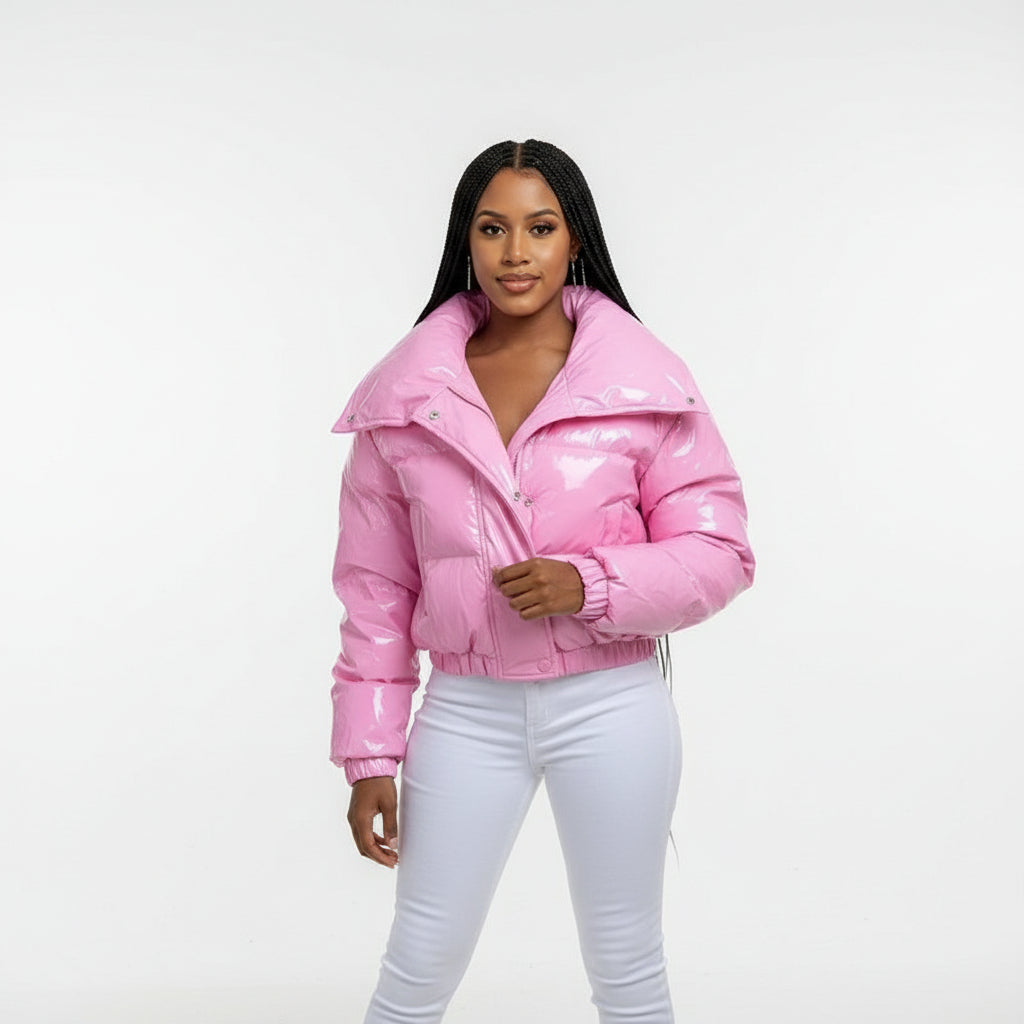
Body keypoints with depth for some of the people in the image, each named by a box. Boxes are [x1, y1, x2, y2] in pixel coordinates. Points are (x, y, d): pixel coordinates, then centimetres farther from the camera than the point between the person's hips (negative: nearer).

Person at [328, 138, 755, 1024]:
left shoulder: (647, 379, -6)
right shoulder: (404, 394, -1)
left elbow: (720, 552, -3)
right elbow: (375, 588, 4)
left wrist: (590, 585, -20)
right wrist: (369, 756, 3)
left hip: (611, 706, -1)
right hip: (466, 709, 1)